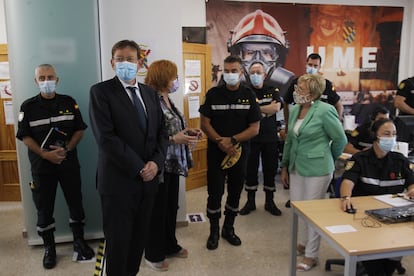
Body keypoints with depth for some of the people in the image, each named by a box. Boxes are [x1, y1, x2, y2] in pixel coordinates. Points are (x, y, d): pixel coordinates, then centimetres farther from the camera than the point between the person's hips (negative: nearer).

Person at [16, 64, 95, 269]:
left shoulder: (69, 102, 2)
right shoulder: (28, 106, -1)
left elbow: (80, 129, 2)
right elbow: (25, 136, -3)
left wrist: (67, 149, -12)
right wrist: (45, 154, -15)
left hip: (69, 164, 1)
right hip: (42, 166, 0)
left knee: (76, 204, 8)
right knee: (44, 208, 8)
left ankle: (79, 241, 25)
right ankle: (49, 248, 25)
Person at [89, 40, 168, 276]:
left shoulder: (150, 93, 11)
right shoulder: (101, 91, -6)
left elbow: (161, 131, 9)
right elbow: (106, 137, -16)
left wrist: (156, 162, -8)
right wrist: (138, 168, -15)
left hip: (148, 178, 5)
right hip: (119, 180, -5)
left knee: (140, 237, 16)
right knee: (118, 240, 8)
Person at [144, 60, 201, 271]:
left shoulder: (168, 100, 10)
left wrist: (188, 132, 2)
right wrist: (174, 139, -24)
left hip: (172, 164, 9)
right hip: (159, 165, -9)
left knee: (171, 207, 19)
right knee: (157, 210, 6)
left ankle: (170, 246, 37)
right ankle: (154, 254, 25)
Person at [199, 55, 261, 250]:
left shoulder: (249, 95, 0)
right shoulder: (213, 94, -2)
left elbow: (255, 128, -4)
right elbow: (204, 123, -3)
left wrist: (232, 140, -16)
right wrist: (221, 142, -16)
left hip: (240, 152, 2)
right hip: (216, 152, -1)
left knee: (235, 192, 12)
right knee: (215, 192, 2)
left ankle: (229, 228, 31)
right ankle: (214, 231, 21)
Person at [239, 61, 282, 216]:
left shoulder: (273, 91, 6)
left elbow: (277, 107, -12)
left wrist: (257, 109, -12)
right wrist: (267, 110, -13)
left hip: (270, 137, 2)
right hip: (251, 137, -1)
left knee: (270, 169, 9)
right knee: (250, 169, 7)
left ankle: (269, 202, 24)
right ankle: (250, 202, 22)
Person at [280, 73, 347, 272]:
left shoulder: (324, 111, -16)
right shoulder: (295, 110, 5)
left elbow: (340, 139, -6)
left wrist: (326, 160, 6)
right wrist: (285, 166, 13)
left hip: (317, 169, -7)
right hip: (296, 168, 7)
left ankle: (311, 255, 22)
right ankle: (305, 243, 40)